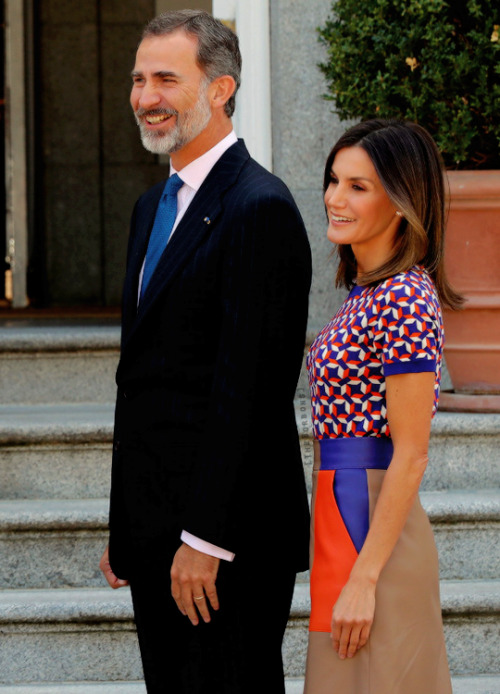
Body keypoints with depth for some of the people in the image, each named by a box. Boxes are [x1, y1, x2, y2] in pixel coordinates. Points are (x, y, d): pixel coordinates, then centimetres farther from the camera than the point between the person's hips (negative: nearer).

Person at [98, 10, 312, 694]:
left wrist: (206, 538, -20)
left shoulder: (259, 208, -14)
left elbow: (247, 387, -19)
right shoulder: (153, 206, 16)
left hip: (228, 537, -9)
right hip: (154, 533, 9)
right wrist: (125, 525, 16)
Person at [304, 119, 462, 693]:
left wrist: (365, 578, -20)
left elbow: (410, 455, -19)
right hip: (341, 516, 10)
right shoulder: (365, 291, 12)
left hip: (374, 527, -10)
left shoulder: (404, 301, -17)